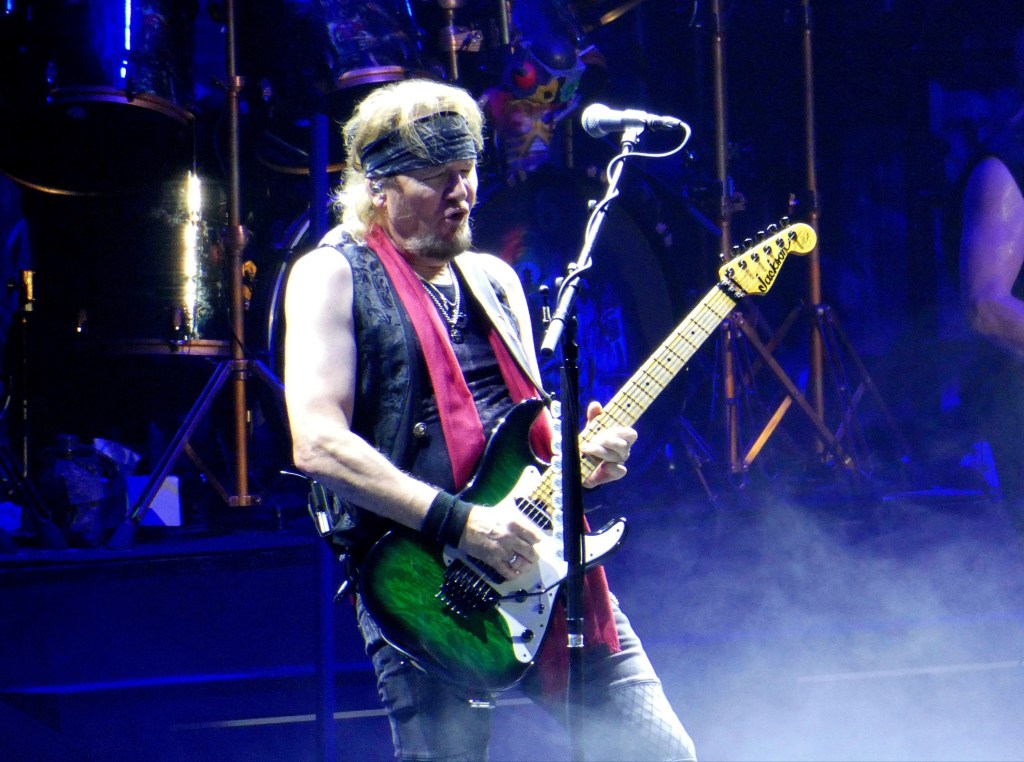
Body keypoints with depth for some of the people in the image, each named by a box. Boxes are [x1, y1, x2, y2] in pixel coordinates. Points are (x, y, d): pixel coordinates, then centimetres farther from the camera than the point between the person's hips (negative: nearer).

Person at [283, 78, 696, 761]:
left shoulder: (495, 280, 18)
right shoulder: (333, 275, -2)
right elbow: (318, 444, -14)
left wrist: (583, 453, 0)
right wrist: (459, 522, -18)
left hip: (534, 562, 6)